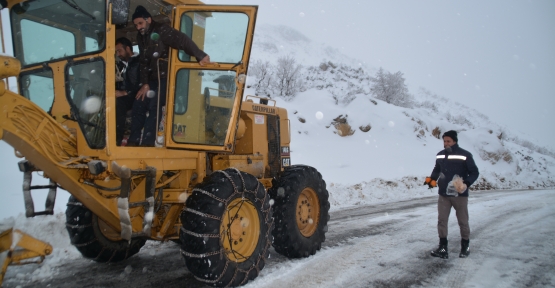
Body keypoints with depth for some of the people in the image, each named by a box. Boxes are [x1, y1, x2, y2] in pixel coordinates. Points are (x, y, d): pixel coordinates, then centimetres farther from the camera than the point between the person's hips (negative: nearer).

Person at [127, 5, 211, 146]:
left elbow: (183, 41, -25)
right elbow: (144, 62, 12)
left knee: (154, 108, -14)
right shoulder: (141, 37, 12)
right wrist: (145, 83, 2)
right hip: (151, 79, 8)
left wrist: (200, 56, -37)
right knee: (138, 106, 5)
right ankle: (134, 140, 12)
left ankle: (147, 142, -10)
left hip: (164, 78, -8)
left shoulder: (161, 31, -12)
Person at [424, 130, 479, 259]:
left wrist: (466, 183, -23)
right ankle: (443, 248, 8)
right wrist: (432, 179, 2)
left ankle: (465, 246, 28)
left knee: (463, 222, 11)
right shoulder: (440, 155, 4)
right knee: (441, 220, 1)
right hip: (443, 194, 4)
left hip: (460, 195, -4)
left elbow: (474, 172, -7)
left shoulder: (465, 155, -11)